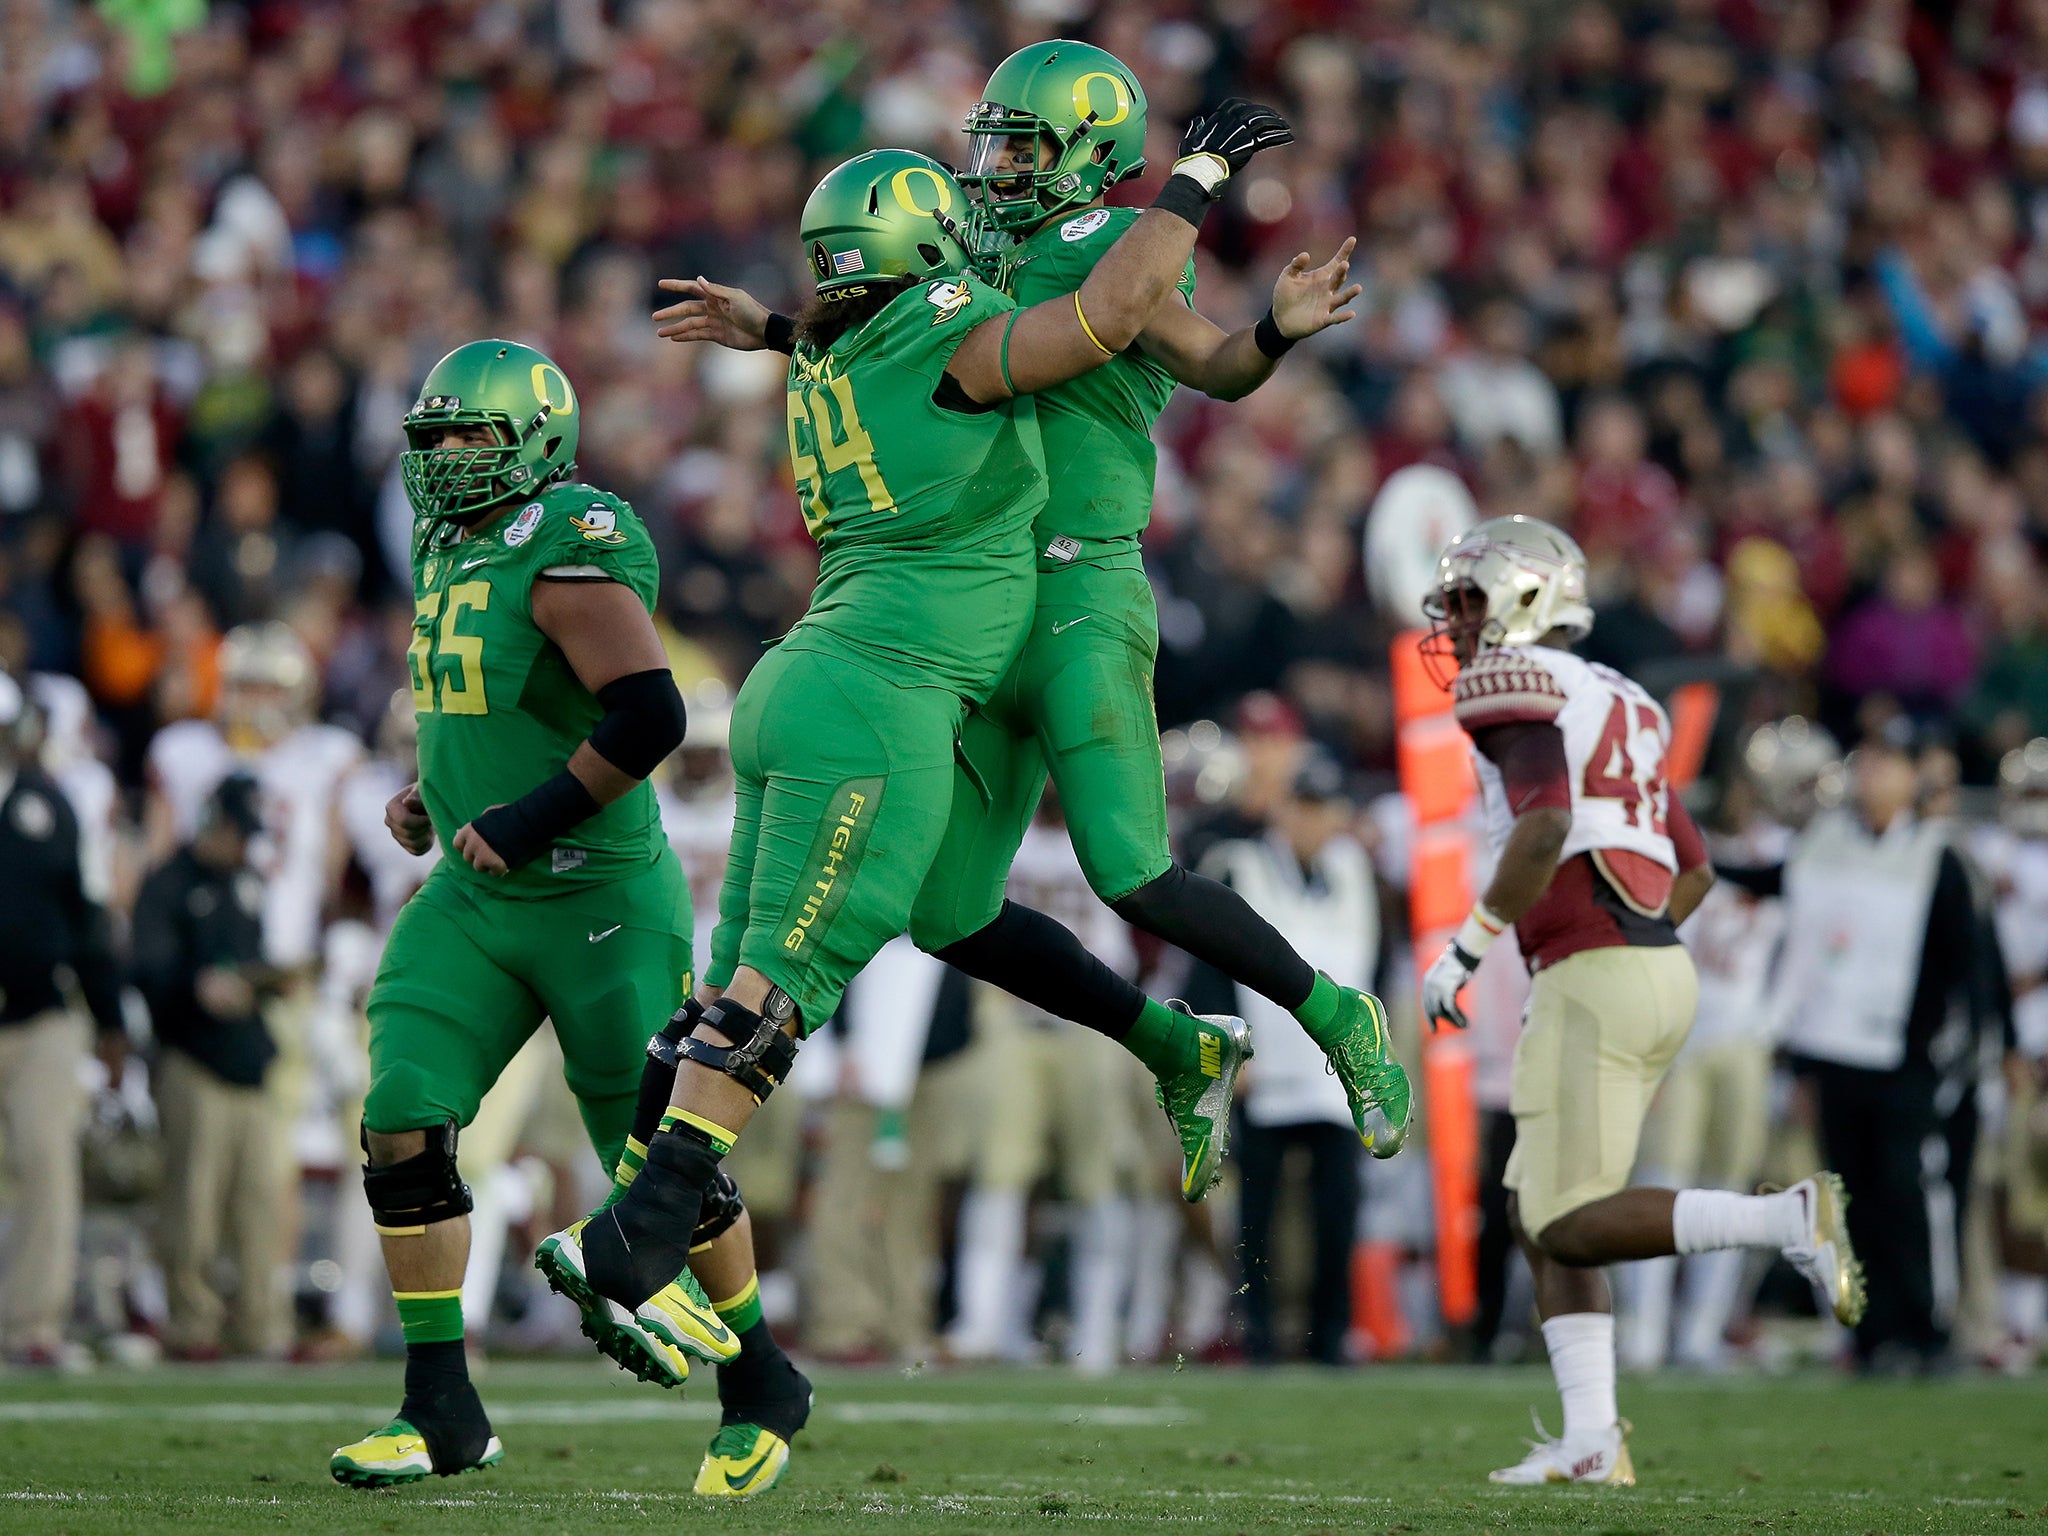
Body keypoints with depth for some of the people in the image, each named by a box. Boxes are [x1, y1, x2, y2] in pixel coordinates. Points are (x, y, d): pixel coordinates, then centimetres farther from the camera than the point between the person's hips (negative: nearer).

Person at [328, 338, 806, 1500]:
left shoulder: (571, 554, -17)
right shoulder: (454, 556, 11)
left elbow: (650, 716, -26)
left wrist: (535, 817, -23)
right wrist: (425, 795, 11)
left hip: (600, 901, -8)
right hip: (474, 901, 8)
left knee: (659, 1160, 2)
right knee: (401, 1126, -7)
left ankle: (760, 1387, 23)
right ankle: (442, 1409, -1)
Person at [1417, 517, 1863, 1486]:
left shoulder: (1516, 688, -5)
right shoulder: (1614, 706, 23)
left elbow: (1546, 826, -22)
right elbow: (1695, 871, 24)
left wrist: (1467, 949, -15)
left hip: (1591, 975, -9)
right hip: (1660, 965, 9)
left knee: (1568, 1227, -8)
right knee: (1538, 1218, 11)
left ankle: (1789, 1219, -17)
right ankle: (1590, 1438, 4)